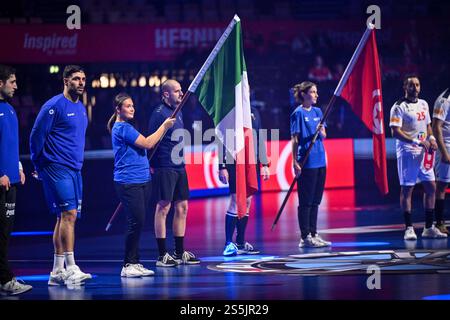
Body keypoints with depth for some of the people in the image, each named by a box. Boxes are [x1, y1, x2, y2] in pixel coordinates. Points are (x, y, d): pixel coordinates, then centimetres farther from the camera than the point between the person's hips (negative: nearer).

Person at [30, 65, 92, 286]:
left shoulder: (81, 108, 16)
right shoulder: (54, 106, -10)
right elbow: (36, 136, -8)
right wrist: (39, 166, -3)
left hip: (75, 170, 8)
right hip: (57, 168, -8)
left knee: (65, 218, 8)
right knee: (69, 213, -16)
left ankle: (57, 272, 11)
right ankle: (70, 268, -17)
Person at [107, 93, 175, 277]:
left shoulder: (126, 127, 20)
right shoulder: (122, 128, -11)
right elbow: (147, 143, -15)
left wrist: (147, 167, 20)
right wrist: (164, 126, -9)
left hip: (142, 180, 10)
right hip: (128, 182, -10)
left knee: (138, 223, 8)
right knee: (136, 222, -12)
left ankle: (134, 263, 12)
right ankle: (128, 265, -7)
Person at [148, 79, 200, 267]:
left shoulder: (178, 112, 16)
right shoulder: (159, 113, -12)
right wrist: (152, 165, -18)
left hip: (179, 167, 9)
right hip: (165, 167, -9)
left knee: (182, 207, 10)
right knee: (163, 207, -6)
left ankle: (180, 253, 18)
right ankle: (162, 255, -3)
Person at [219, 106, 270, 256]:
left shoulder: (254, 112, 15)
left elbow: (260, 139, 18)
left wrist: (265, 164, 14)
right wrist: (222, 166, -13)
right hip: (235, 164, -6)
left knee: (247, 202, 7)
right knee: (236, 201, -10)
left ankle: (241, 243, 12)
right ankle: (229, 244, -7)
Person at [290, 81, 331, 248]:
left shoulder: (318, 111, 13)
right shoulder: (298, 113, -7)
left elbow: (324, 136, 14)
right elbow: (294, 139, -9)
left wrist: (321, 132, -10)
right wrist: (295, 162, -14)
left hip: (320, 162, 7)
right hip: (306, 163, -7)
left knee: (315, 201, 11)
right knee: (305, 201, -3)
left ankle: (313, 234, 17)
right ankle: (305, 237, 1)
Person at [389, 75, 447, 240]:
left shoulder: (423, 104, 13)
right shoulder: (399, 107, -9)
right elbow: (395, 132, -16)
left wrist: (431, 138, 1)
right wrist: (416, 141, -24)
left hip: (423, 152, 7)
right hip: (407, 152, -7)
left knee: (431, 187, 6)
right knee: (406, 189, -3)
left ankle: (429, 228, 12)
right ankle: (409, 228, 0)